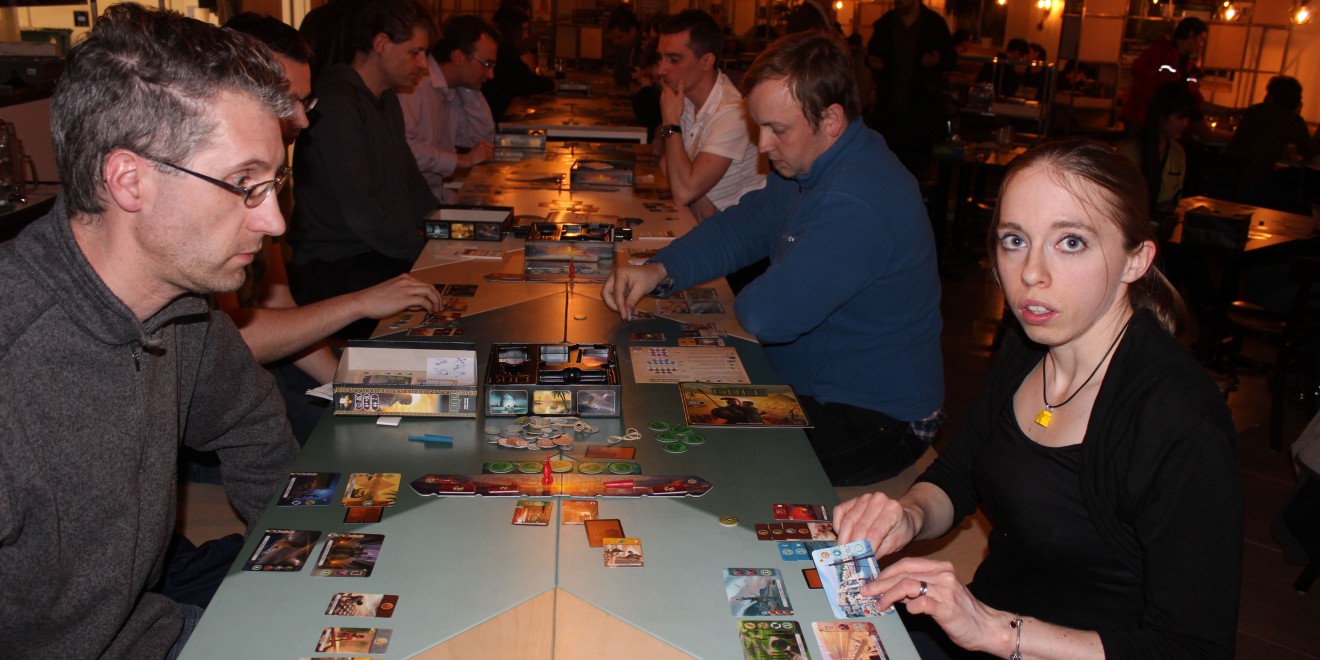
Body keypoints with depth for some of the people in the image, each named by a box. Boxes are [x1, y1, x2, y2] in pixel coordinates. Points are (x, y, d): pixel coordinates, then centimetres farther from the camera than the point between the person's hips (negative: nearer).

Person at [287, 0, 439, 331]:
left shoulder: (387, 101, 17)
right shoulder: (337, 105, -16)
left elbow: (411, 182, 23)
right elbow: (360, 213, -22)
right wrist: (427, 249, -16)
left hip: (386, 253, 9)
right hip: (333, 270, -9)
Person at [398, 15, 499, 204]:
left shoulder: (453, 90, 11)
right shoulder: (415, 83, -17)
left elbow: (483, 139, 15)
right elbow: (403, 147, -29)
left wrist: (470, 92, 5)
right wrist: (461, 160, -20)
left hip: (438, 192, 9)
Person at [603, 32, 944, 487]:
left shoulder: (856, 205, -32)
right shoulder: (806, 165, 3)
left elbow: (768, 315, -35)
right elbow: (739, 228, 10)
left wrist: (742, 303, -9)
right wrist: (658, 271, -8)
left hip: (874, 422, -9)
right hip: (813, 387, 9)